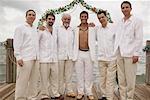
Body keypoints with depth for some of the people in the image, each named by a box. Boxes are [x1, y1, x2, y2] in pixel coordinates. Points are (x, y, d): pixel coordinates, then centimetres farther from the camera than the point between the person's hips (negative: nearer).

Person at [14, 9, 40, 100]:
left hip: (35, 58, 6)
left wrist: (38, 56, 12)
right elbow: (17, 43, -4)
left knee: (34, 80, 9)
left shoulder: (36, 29, 18)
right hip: (25, 58, -6)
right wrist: (18, 57, -12)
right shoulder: (20, 28, 2)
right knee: (22, 81, -3)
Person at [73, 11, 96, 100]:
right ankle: (80, 92, 17)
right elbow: (75, 43, 7)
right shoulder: (76, 29, 8)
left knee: (89, 74, 4)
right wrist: (75, 55, 1)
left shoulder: (92, 28, 4)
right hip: (79, 54, 2)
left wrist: (93, 55, -5)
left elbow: (93, 42, 1)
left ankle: (89, 92, 14)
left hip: (88, 53, -1)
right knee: (79, 74, 6)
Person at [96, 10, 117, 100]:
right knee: (102, 78, 11)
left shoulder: (114, 27, -4)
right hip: (101, 58, 4)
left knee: (110, 79, -1)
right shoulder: (97, 28, 8)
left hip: (112, 58, -4)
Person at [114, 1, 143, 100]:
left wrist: (136, 54, -11)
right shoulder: (120, 22, 16)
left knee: (130, 79, -1)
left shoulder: (137, 21, 0)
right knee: (121, 79, 9)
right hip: (119, 54, 5)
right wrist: (115, 51, 9)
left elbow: (139, 39, -6)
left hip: (130, 54, -5)